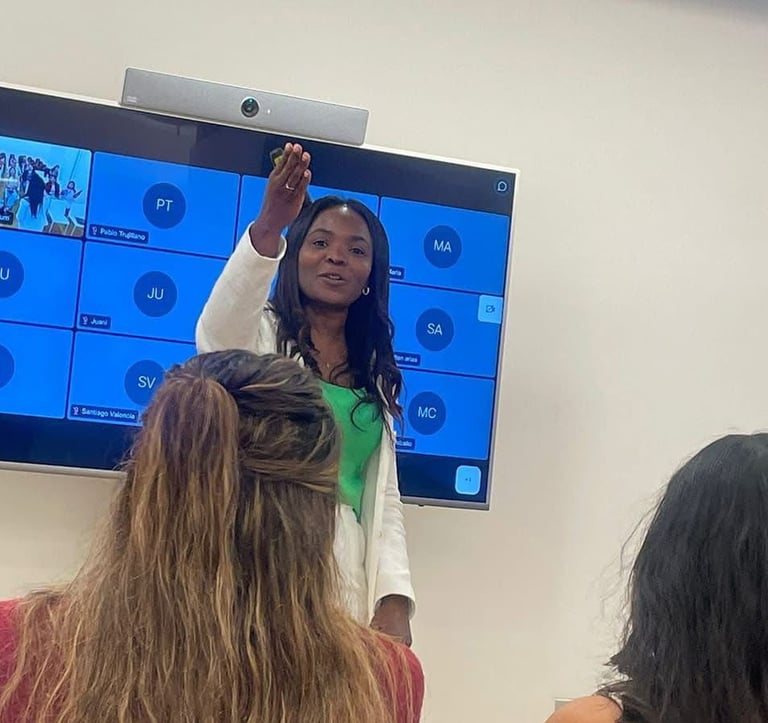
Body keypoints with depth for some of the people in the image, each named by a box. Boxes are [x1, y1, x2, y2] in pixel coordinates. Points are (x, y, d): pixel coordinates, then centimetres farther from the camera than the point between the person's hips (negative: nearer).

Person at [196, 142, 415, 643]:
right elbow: (214, 336, -20)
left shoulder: (376, 375, 16)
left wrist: (394, 598, -2)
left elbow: (384, 499, 13)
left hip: (346, 580, 4)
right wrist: (268, 226, -35)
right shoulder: (259, 332, 6)